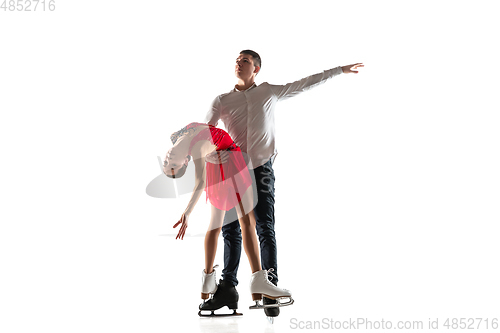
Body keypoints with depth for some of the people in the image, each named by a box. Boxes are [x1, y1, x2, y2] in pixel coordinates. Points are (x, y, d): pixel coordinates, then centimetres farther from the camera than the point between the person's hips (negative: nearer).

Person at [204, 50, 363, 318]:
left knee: (265, 229, -9)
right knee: (230, 230, 6)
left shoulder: (269, 92, 10)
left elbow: (305, 84, 15)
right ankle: (228, 286, 16)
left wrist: (340, 70, 17)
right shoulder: (222, 100, 10)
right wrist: (212, 157, -16)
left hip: (261, 168, -2)